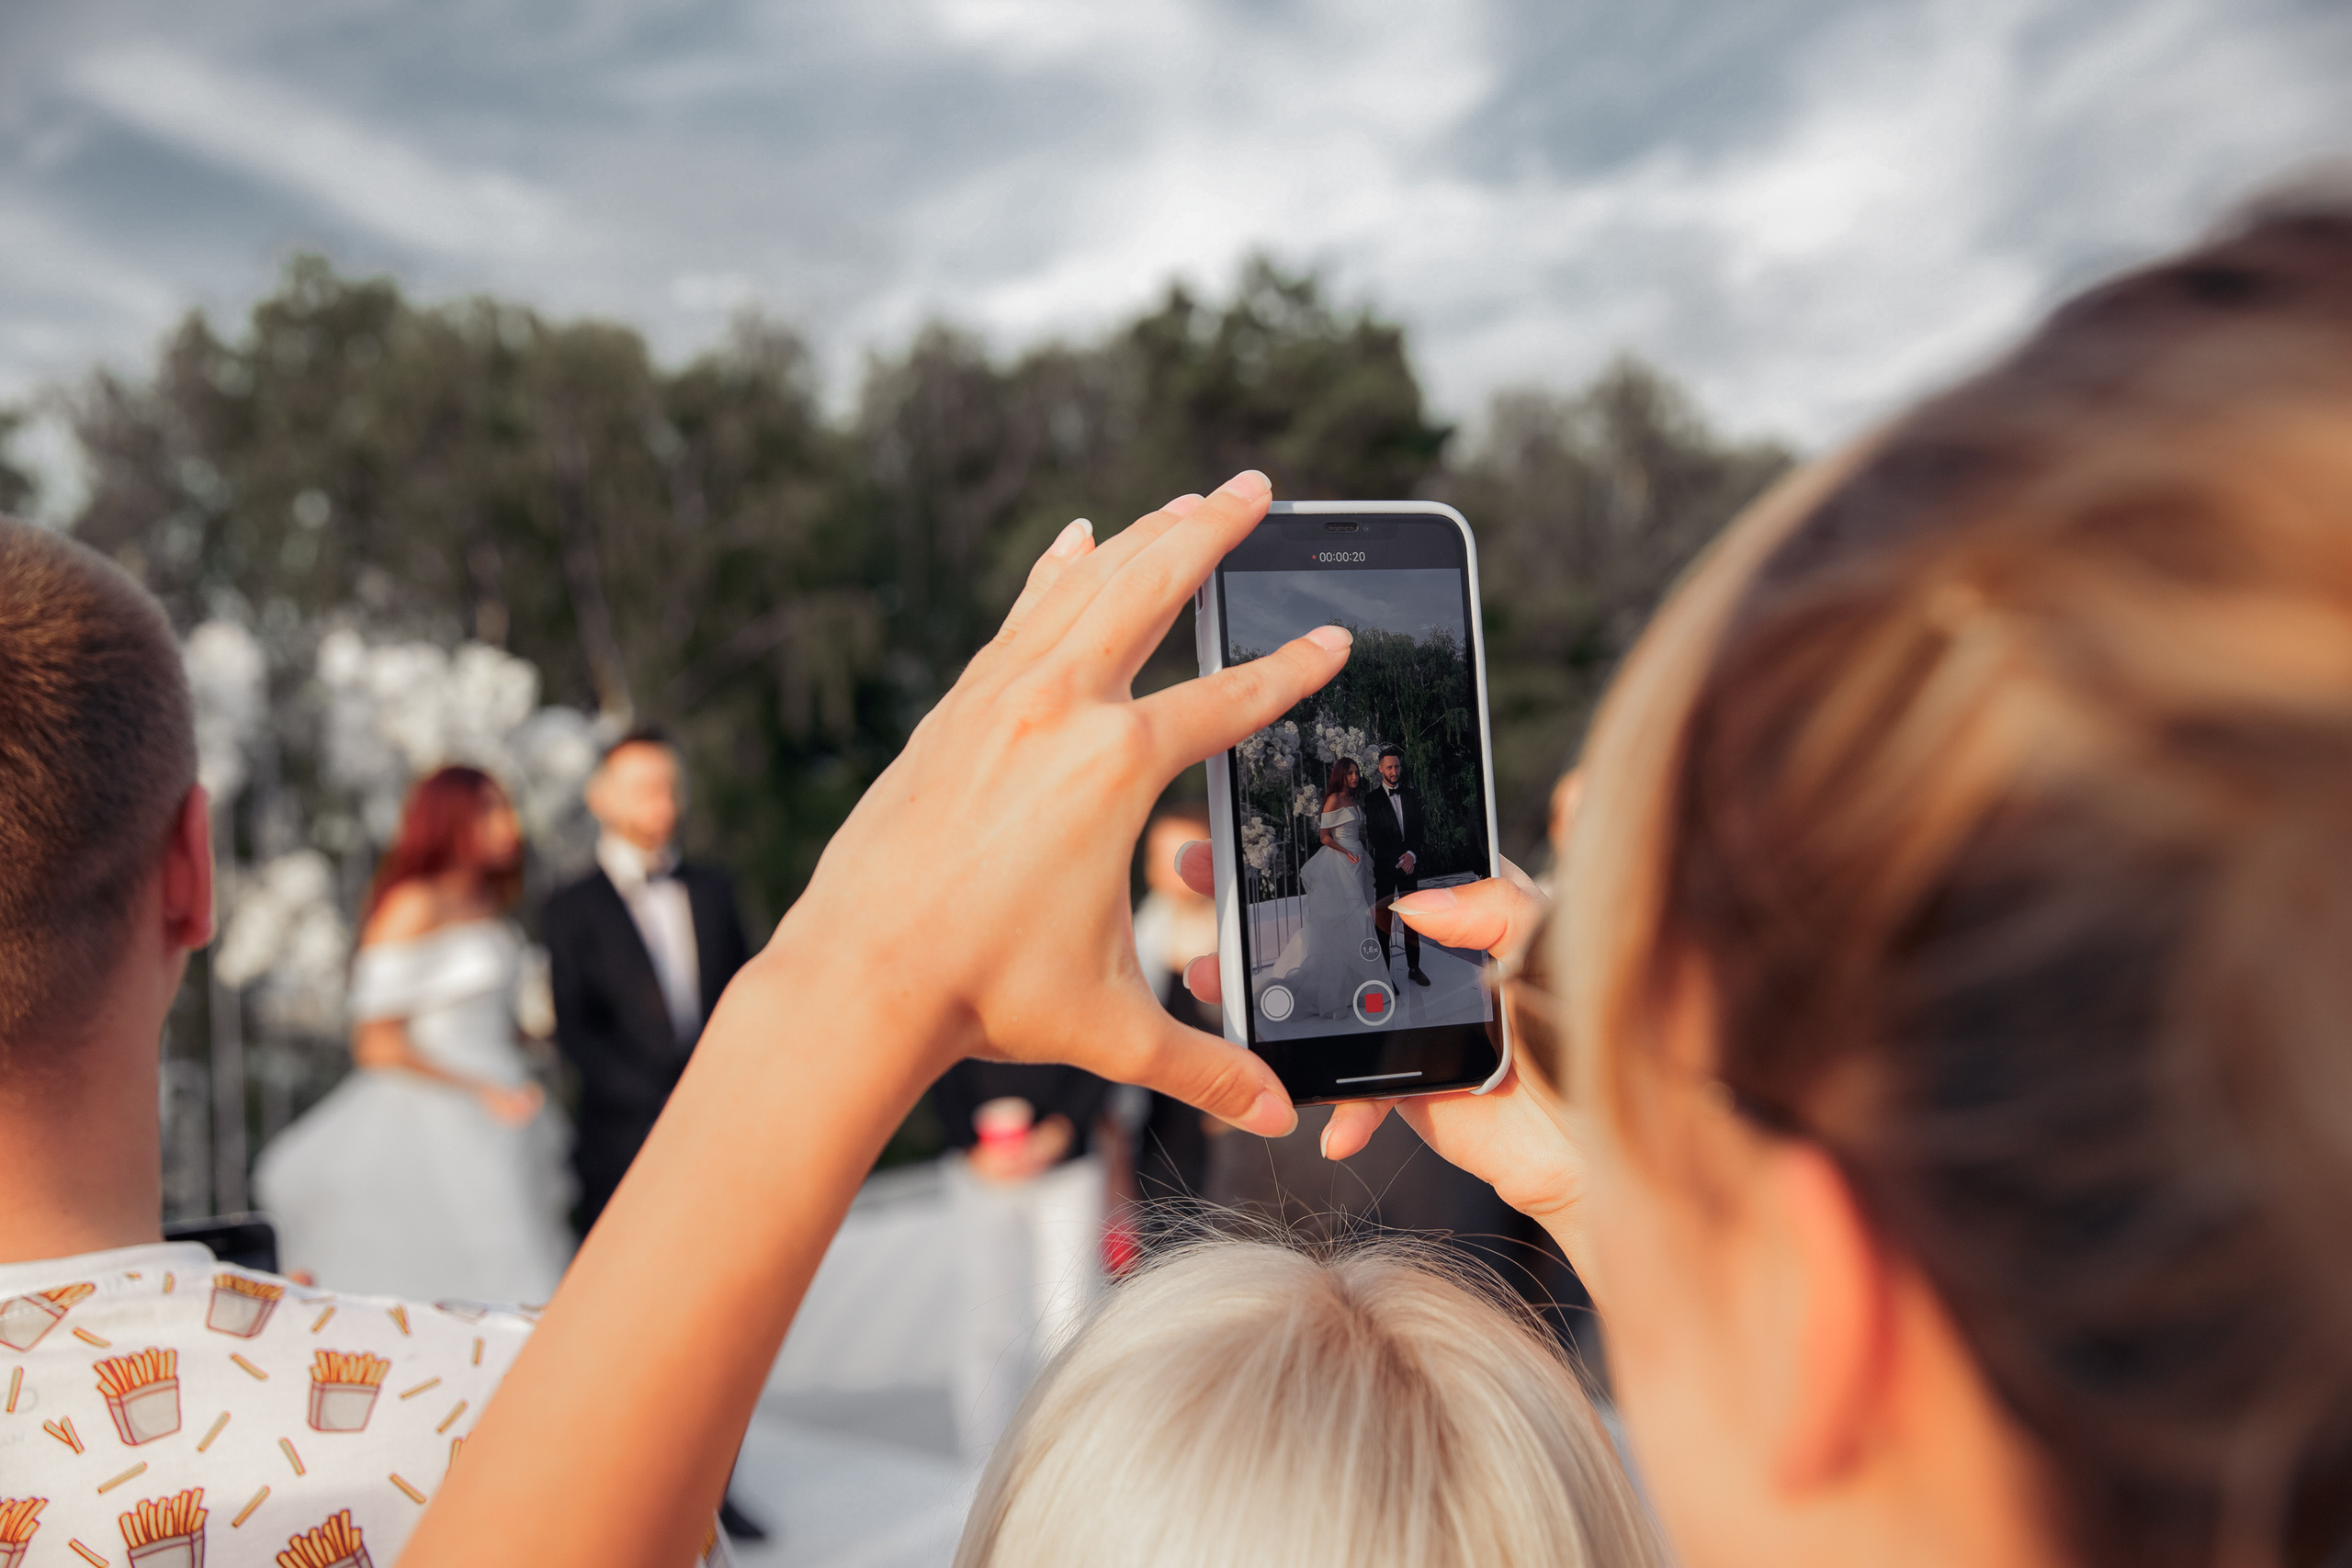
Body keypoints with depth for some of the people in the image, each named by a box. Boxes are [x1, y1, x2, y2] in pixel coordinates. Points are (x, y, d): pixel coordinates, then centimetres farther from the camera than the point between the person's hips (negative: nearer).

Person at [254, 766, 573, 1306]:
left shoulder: (488, 907, 13)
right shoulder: (413, 908, -9)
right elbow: (378, 1044, -12)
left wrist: (522, 1089, 4)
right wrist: (482, 1092, -12)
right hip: (429, 1125, -7)